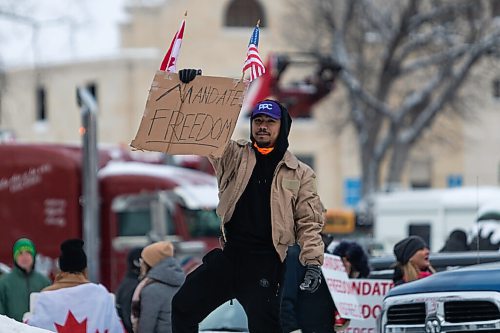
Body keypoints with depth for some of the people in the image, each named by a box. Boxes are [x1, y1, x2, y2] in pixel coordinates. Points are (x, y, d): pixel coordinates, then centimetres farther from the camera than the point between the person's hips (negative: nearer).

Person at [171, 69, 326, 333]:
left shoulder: (299, 174, 5)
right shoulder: (233, 156, 10)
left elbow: (308, 222, 2)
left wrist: (313, 262, -9)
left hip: (265, 264, -3)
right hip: (228, 255, 3)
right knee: (183, 306, 3)